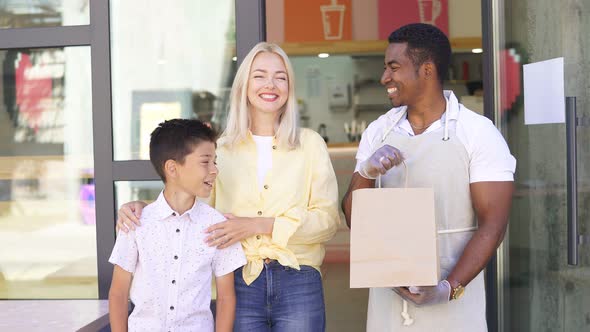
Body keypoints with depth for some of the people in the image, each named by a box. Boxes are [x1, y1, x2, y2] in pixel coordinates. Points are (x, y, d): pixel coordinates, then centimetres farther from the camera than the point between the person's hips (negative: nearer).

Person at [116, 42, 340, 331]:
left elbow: (327, 220, -3)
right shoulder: (221, 148, 8)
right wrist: (140, 208, -5)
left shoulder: (310, 143, 4)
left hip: (298, 285, -1)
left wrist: (259, 225, -13)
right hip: (241, 283, 1)